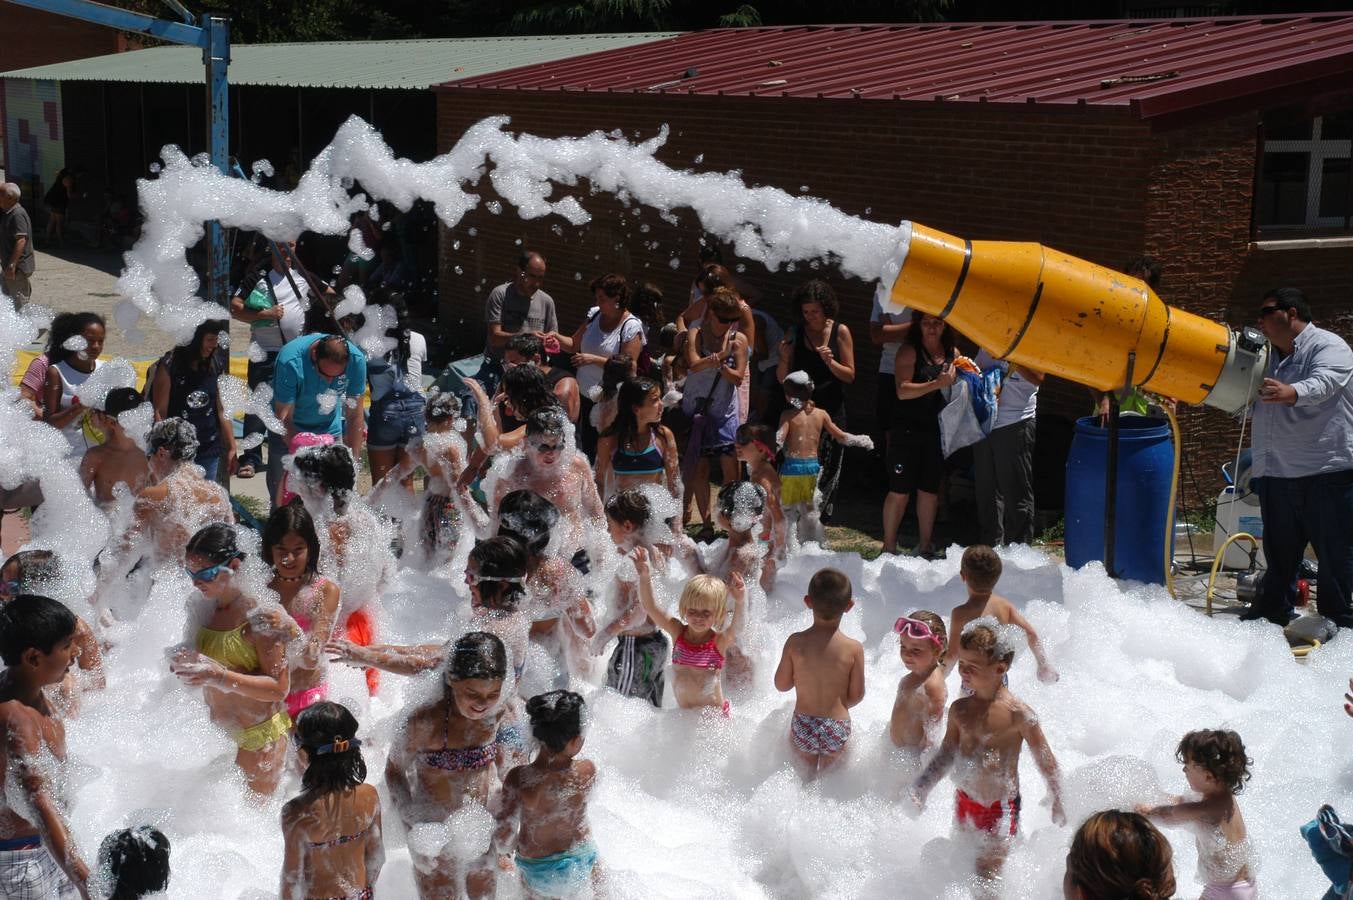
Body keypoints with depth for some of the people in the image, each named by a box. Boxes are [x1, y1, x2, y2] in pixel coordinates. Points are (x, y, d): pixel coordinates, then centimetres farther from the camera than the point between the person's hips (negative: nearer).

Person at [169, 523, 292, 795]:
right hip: (217, 731, 7)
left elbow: (279, 688, -24)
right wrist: (184, 663, -8)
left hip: (259, 737, -7)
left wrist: (219, 676, -32)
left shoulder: (259, 614, -22)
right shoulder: (201, 607, 0)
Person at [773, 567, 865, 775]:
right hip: (838, 730, -1)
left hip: (802, 729, 1)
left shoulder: (795, 643, -13)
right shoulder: (854, 649, -15)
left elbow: (781, 685, -2)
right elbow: (856, 696, -4)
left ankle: (809, 767, 14)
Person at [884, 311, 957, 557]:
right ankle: (889, 548, 7)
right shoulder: (909, 351, -6)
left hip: (937, 431, 5)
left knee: (930, 490, 11)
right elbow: (903, 391, -17)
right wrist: (937, 384, -26)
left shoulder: (952, 353, 10)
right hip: (907, 430, -5)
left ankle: (926, 546, 22)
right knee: (900, 491, -2)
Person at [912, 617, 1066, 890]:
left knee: (987, 877, -2)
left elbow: (1046, 762, -9)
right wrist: (921, 787, 0)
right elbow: (947, 753, 10)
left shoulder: (1018, 714, -19)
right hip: (965, 801, 6)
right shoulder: (960, 709, -3)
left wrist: (1057, 805, -2)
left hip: (1001, 807, -6)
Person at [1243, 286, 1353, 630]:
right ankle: (1272, 612, 24)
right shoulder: (1270, 357, 20)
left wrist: (1293, 392, -47)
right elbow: (1243, 402, 31)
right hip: (1275, 475, 8)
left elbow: (1324, 382, -28)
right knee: (1278, 551, 14)